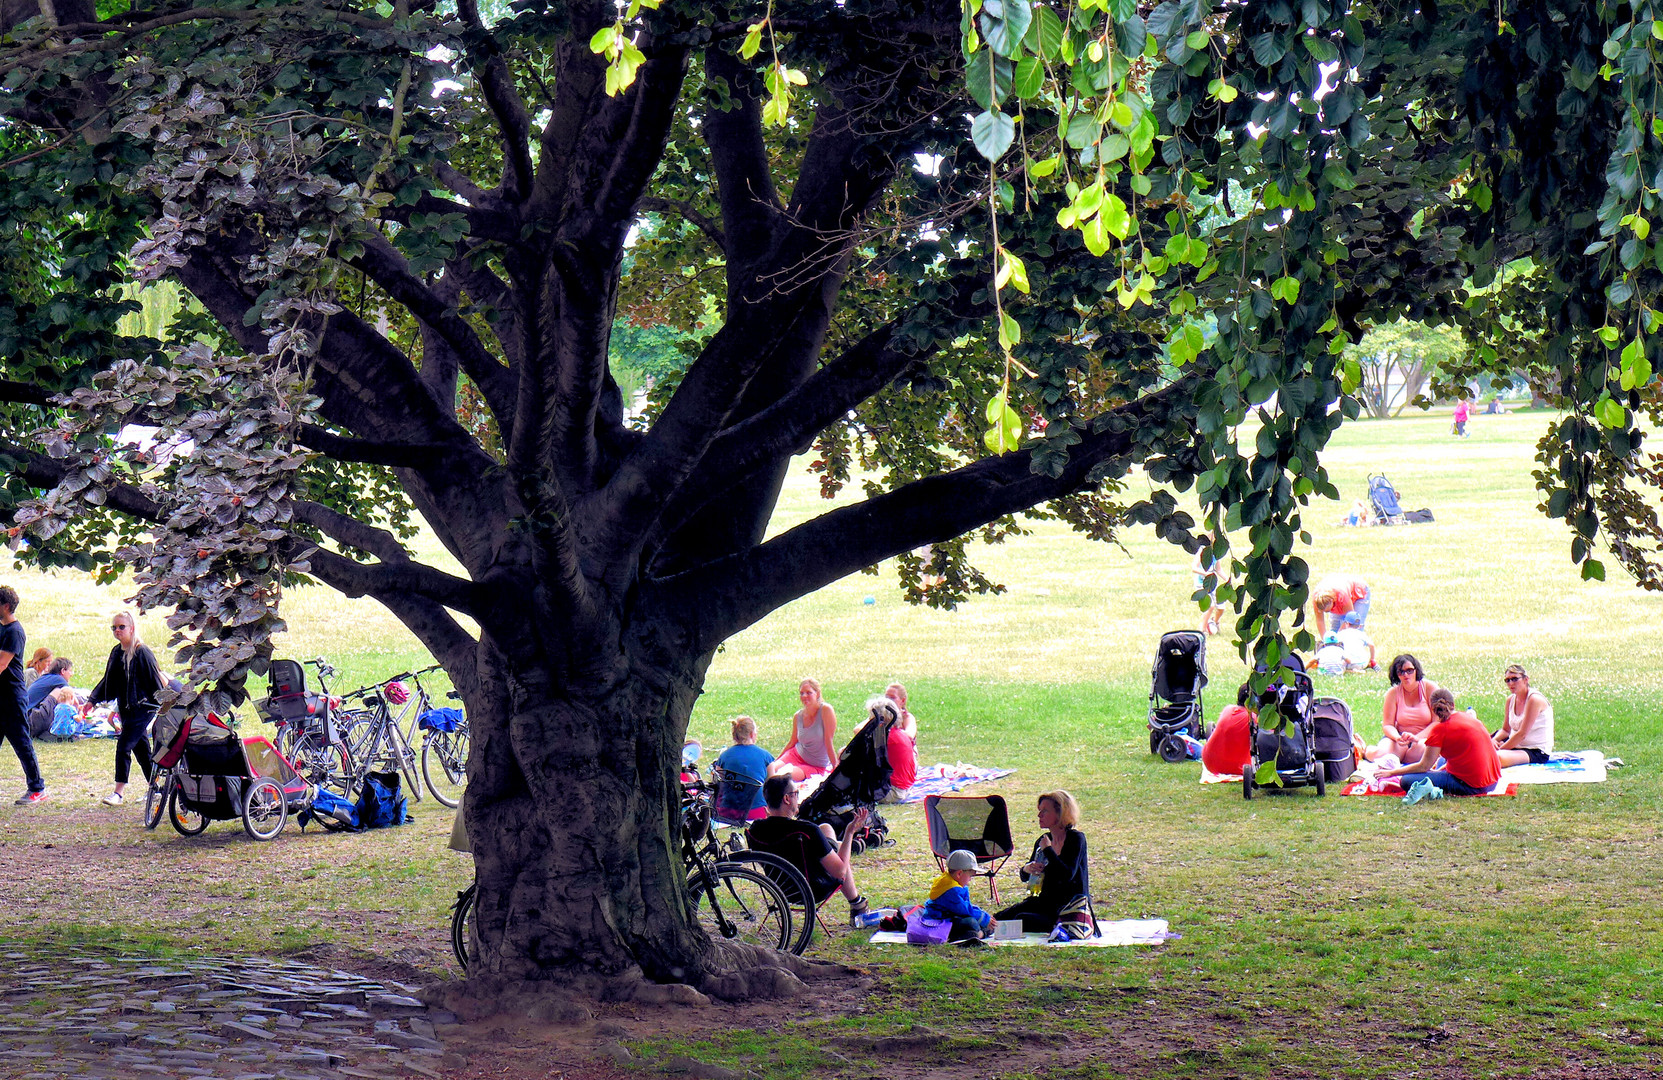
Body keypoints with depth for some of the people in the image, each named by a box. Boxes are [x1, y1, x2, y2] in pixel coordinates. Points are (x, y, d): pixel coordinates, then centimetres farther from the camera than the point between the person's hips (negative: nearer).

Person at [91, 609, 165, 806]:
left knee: (123, 746, -12)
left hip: (142, 708, -8)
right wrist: (92, 700, 18)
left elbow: (155, 681, -12)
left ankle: (118, 792, -9)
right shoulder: (117, 652, 10)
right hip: (125, 708, 8)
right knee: (141, 749, 13)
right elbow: (108, 680, 21)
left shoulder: (142, 653, -14)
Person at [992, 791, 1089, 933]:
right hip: (1046, 902, 7)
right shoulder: (1043, 840, 8)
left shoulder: (1076, 839, -10)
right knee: (998, 918, -13)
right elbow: (1025, 878, 19)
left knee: (1024, 920, -30)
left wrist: (1048, 849, -16)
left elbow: (1068, 875, -25)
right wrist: (1026, 869, -7)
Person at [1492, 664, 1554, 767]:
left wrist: (1501, 749, -18)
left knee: (1498, 757, -34)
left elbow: (1522, 734, -21)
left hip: (1537, 752, -8)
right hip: (1517, 745, 8)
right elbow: (1505, 730, 13)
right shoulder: (1510, 700, 6)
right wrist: (1494, 740, -9)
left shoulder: (1534, 699, -18)